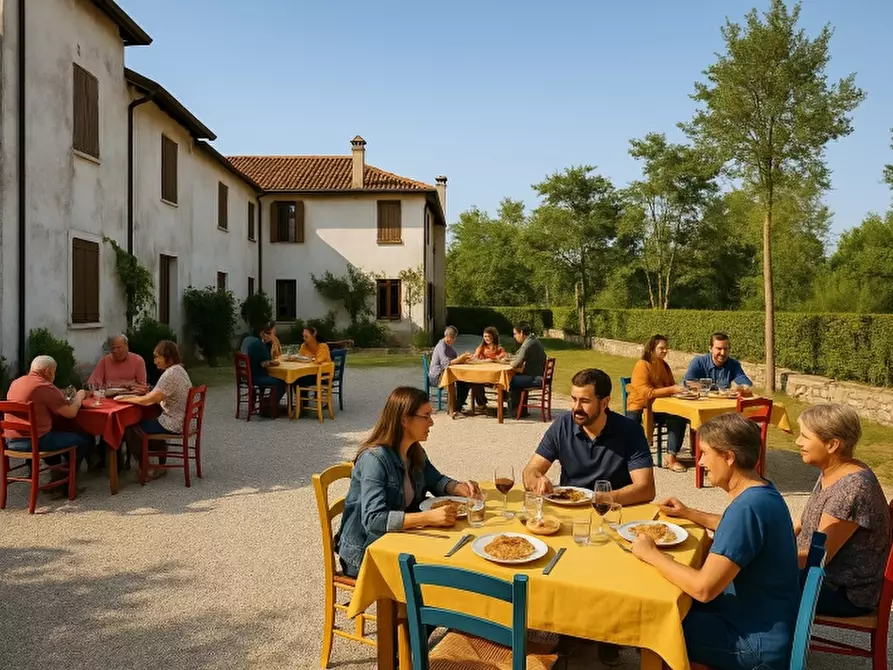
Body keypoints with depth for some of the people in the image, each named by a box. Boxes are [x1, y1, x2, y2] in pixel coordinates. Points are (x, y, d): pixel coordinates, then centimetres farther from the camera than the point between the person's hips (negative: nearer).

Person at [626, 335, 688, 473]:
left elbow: (672, 386, 21)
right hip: (640, 407, -6)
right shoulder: (642, 365, -13)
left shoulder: (663, 365, 10)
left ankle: (671, 458, -16)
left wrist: (680, 388, -3)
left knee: (679, 418, -20)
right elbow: (646, 393, -24)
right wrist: (671, 390, -27)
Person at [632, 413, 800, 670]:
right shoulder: (761, 492, 1)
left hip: (760, 641, -9)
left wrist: (650, 554, -18)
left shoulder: (748, 507, -30)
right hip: (764, 619, 9)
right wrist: (689, 514, 16)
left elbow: (703, 588, -31)